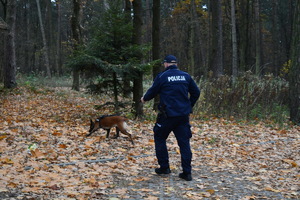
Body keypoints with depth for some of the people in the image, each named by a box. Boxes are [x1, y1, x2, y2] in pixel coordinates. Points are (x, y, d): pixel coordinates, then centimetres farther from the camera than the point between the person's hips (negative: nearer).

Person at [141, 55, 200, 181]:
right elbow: (196, 92, 10)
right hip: (184, 115, 4)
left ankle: (164, 167, 16)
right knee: (184, 142, 6)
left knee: (160, 138, 15)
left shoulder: (162, 76, -4)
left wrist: (144, 99, 24)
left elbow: (152, 91, 3)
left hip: (167, 115, -3)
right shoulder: (186, 76, 7)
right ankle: (187, 172, 4)